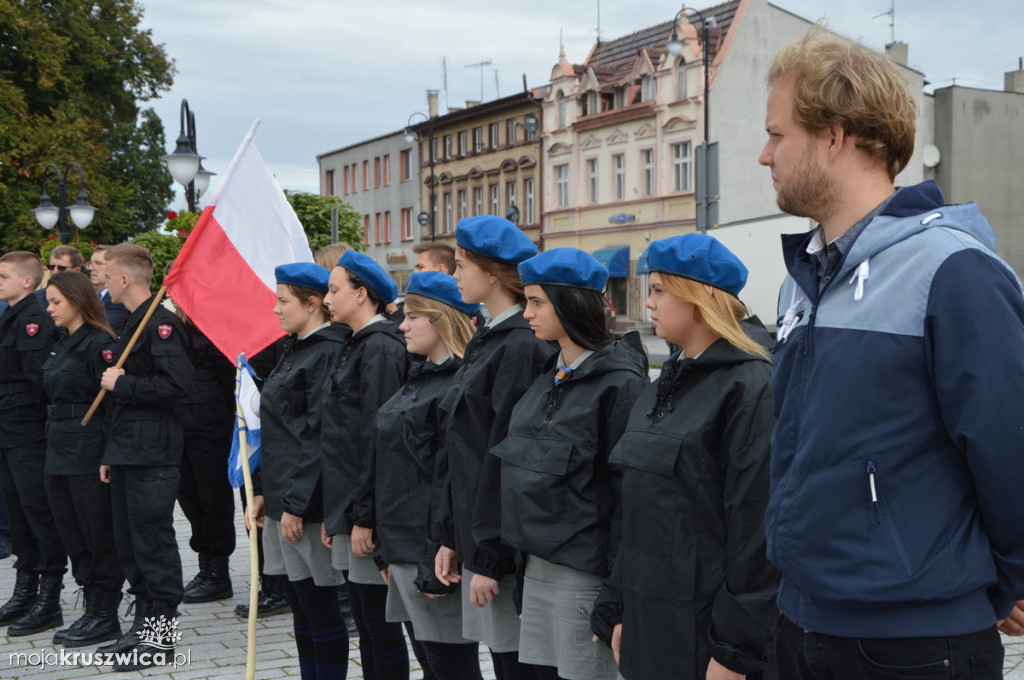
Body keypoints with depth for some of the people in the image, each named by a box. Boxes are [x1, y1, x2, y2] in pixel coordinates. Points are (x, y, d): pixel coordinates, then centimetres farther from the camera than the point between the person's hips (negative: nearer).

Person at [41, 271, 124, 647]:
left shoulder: (98, 344, -13)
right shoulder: (61, 345, 15)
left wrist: (108, 457, -21)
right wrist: (54, 440, 16)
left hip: (89, 454, -9)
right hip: (60, 453, 9)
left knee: (99, 536, 0)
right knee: (74, 537, 13)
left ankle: (105, 616, 8)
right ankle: (93, 607, 22)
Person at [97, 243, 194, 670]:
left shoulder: (161, 323, -13)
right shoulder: (132, 324, 18)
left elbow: (176, 386, -25)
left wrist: (120, 384, -15)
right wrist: (111, 454, 19)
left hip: (152, 456, -10)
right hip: (127, 454, 10)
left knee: (153, 543, -3)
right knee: (129, 543, 14)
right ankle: (142, 624, 24)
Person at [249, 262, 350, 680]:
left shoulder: (328, 353, -14)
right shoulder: (295, 350, 16)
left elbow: (319, 436, -19)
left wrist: (296, 504, -20)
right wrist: (263, 492, 14)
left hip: (307, 504, -9)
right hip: (282, 496, 9)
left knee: (318, 606, -1)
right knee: (300, 606, 14)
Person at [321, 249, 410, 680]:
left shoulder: (381, 347, -13)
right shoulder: (355, 346, 16)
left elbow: (377, 436, -19)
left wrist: (365, 517, -20)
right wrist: (334, 513, 16)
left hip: (369, 506, -9)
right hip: (347, 505, 9)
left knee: (379, 622, -1)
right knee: (364, 620, 14)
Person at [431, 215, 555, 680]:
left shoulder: (522, 349, -16)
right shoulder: (485, 342, 14)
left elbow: (506, 459, -19)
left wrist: (490, 558, -18)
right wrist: (448, 536, 14)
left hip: (505, 544, -9)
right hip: (475, 535, 9)